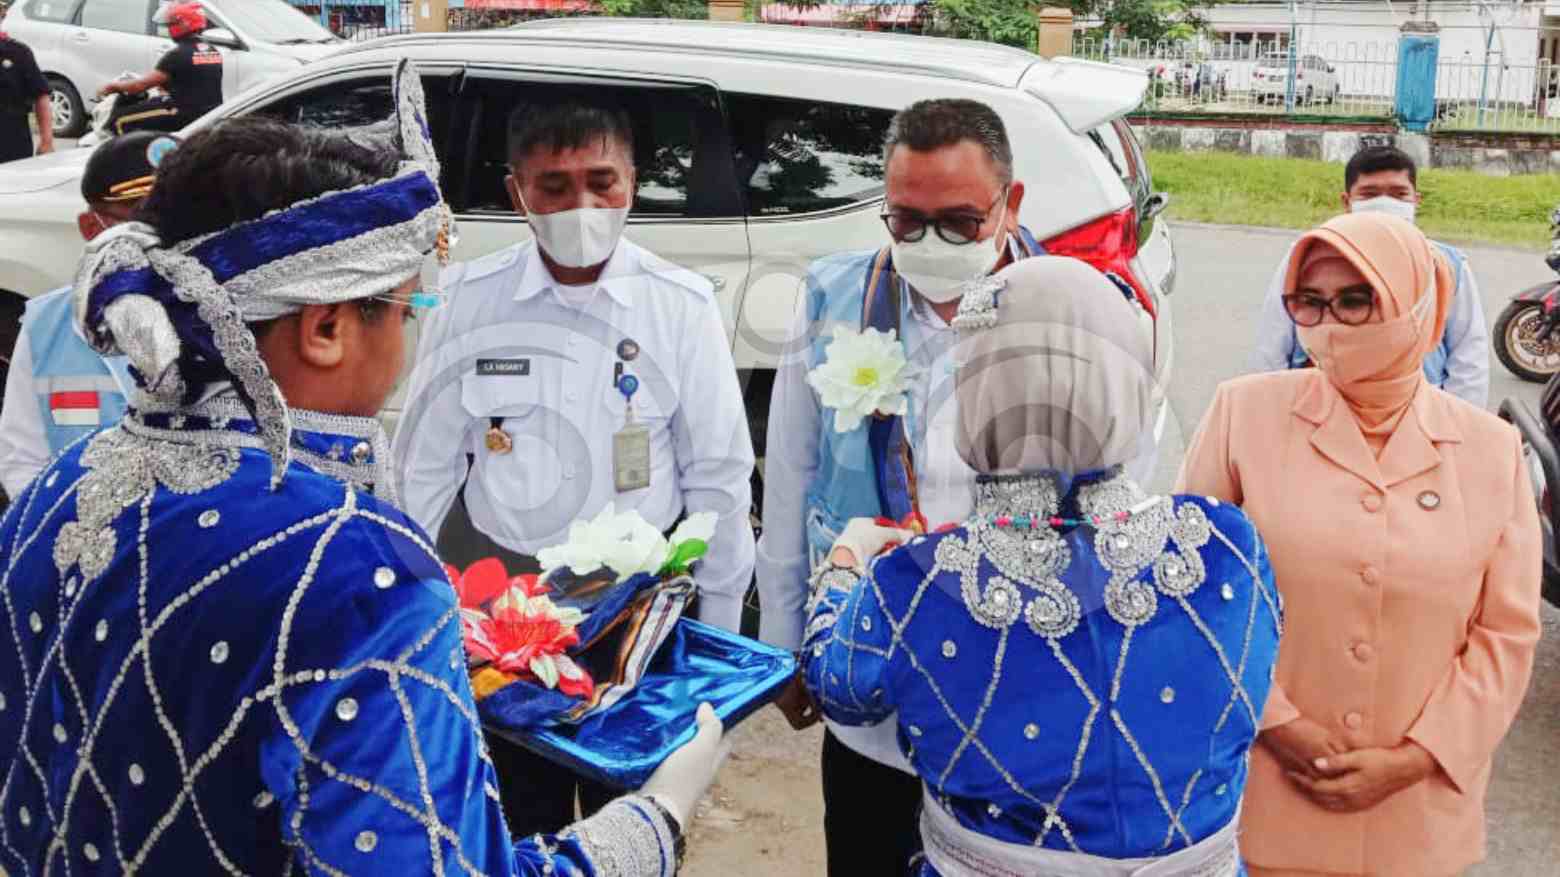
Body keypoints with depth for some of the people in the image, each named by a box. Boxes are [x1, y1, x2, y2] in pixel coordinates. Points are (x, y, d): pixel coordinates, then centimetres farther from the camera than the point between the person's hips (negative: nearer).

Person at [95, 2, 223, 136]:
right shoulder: (214, 52, 9)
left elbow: (143, 84, -9)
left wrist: (113, 86, 6)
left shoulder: (179, 54, -13)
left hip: (186, 114, -9)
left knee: (121, 120, -2)